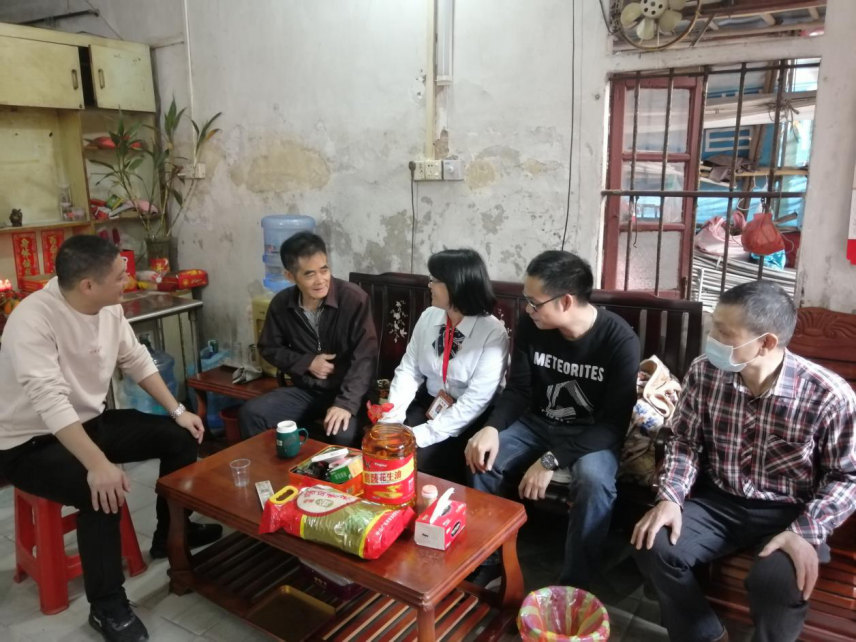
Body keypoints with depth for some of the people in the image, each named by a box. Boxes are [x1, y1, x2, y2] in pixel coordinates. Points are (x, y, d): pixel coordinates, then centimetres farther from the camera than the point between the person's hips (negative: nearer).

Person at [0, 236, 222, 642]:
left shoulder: (108, 308, -5)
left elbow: (136, 360, 7)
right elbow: (50, 400, -39)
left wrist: (177, 410, 2)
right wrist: (98, 464, -47)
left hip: (90, 422, 8)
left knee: (180, 437, 2)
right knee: (102, 491, -33)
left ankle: (170, 534, 22)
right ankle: (107, 607, -12)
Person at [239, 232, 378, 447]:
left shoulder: (354, 298, -17)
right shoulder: (281, 304, -3)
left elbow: (364, 357, -21)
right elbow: (269, 348, 11)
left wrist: (346, 404, -33)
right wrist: (306, 362, -7)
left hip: (347, 391, -4)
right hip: (305, 389, 4)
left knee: (343, 433, -34)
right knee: (250, 414, -16)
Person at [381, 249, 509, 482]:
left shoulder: (493, 333, -16)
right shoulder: (428, 317, 0)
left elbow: (476, 400, -21)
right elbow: (408, 371, 1)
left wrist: (421, 435, -26)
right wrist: (391, 419, -16)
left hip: (470, 421, -5)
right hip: (427, 405, 5)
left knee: (414, 458, -23)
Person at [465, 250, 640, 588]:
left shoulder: (620, 340, -23)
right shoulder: (531, 326, -11)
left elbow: (614, 423, -24)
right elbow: (518, 390, -3)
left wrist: (552, 459, -33)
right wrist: (492, 427, -24)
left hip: (593, 434, -4)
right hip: (538, 423, 4)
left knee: (593, 480, -34)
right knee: (483, 458, -19)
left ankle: (573, 586, -14)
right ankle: (485, 560, 1)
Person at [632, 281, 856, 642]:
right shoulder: (703, 374, -9)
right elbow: (685, 443, 2)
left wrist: (808, 532, -22)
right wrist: (670, 497, -14)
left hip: (790, 513, -3)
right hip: (720, 501, 3)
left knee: (777, 581, -32)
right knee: (654, 547, -19)